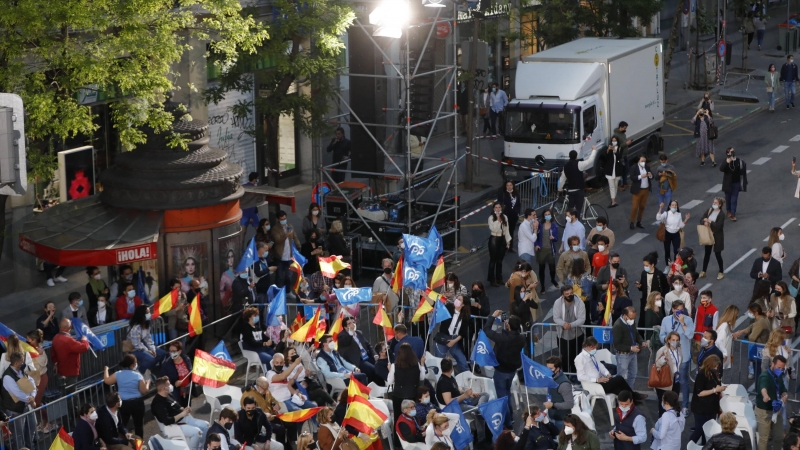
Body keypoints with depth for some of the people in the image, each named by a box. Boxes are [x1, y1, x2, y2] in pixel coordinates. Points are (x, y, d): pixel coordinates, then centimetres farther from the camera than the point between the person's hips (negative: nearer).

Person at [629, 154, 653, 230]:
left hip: (646, 190, 5)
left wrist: (650, 175, -17)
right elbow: (632, 177, -18)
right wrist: (640, 176, -31)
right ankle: (632, 222, 6)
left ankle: (639, 222, 21)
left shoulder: (647, 167, 5)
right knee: (634, 207, -2)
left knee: (642, 206, 11)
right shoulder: (634, 168, -10)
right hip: (637, 190, -5)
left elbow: (651, 177, 7)